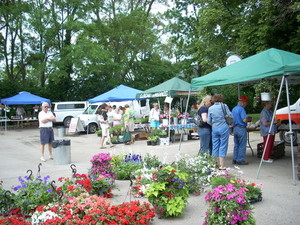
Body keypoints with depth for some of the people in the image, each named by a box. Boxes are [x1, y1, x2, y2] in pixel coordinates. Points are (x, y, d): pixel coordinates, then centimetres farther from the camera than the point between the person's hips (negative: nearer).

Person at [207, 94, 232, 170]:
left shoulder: (210, 108, 3)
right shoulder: (224, 106, -3)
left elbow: (208, 121, 4)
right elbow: (230, 115, -5)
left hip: (214, 129, 3)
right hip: (223, 128, -3)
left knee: (215, 146, 10)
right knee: (223, 146, 2)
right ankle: (222, 166, 1)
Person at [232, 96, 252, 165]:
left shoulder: (233, 109, 13)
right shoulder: (241, 109, -14)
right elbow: (245, 120, -21)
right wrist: (249, 119, 1)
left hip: (235, 128, 8)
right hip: (241, 129, -8)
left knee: (236, 145, 14)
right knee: (242, 146, 0)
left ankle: (235, 159, 17)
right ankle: (240, 160, 3)